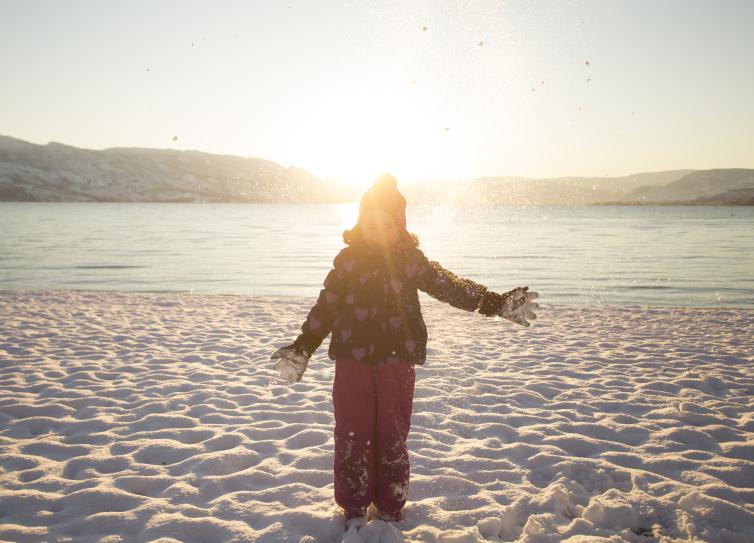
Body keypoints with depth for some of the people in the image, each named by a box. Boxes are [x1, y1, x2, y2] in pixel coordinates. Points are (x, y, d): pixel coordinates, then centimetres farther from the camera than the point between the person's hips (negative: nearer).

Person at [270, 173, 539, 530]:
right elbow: (326, 307, 5)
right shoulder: (348, 259, 0)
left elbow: (450, 286, 0)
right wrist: (302, 347, 4)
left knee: (393, 436, 8)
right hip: (352, 359, 0)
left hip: (397, 361, 0)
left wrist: (494, 302, -9)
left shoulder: (410, 259, 0)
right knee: (352, 435, 5)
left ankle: (390, 508, 23)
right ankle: (354, 508, 21)